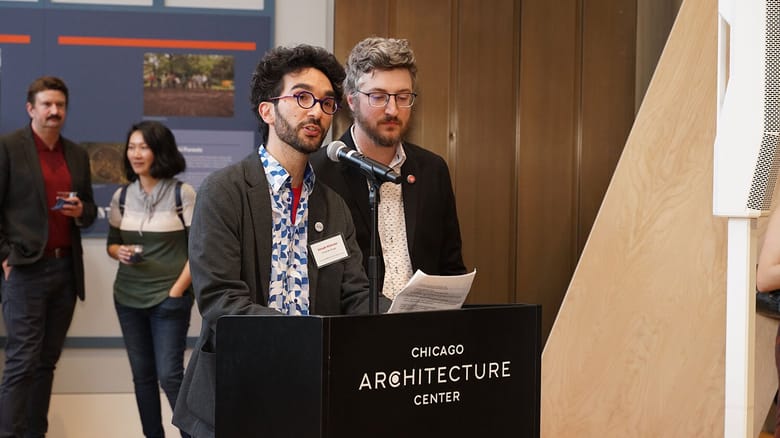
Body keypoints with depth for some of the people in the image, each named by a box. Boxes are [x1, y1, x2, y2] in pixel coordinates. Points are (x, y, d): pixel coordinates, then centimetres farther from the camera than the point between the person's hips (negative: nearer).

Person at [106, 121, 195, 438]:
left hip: (168, 297, -5)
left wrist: (178, 290, -12)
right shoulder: (121, 196, 6)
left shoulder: (183, 194, -7)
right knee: (142, 375, 9)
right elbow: (111, 243, 16)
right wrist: (120, 252, -8)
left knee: (170, 375, -8)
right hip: (128, 296, 5)